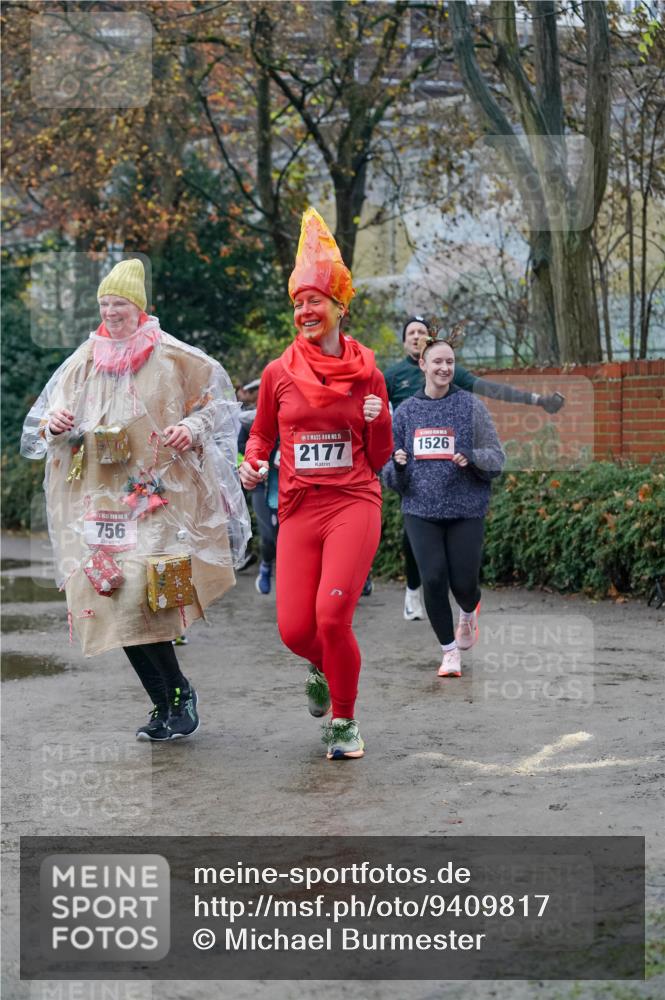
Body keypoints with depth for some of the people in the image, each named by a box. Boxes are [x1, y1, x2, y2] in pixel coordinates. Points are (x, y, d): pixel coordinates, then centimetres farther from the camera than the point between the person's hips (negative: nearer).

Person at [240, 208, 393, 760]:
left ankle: (344, 721, 5)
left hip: (354, 504, -2)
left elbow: (379, 459, 11)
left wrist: (379, 421, -9)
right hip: (298, 509, 2)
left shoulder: (366, 374, 4)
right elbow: (262, 434, 19)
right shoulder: (279, 373, 3)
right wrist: (253, 464, -3)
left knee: (332, 616, -20)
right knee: (294, 629, -6)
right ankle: (324, 666, 34)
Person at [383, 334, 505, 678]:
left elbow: (496, 456, 0)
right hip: (420, 510, 1)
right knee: (433, 580, -8)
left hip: (465, 510, -1)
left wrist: (471, 458, -20)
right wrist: (397, 466, -10)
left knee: (463, 581, -1)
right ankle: (450, 651, 10)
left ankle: (469, 613, 37)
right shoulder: (405, 411, 8)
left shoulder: (471, 405, 0)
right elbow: (391, 474, 14)